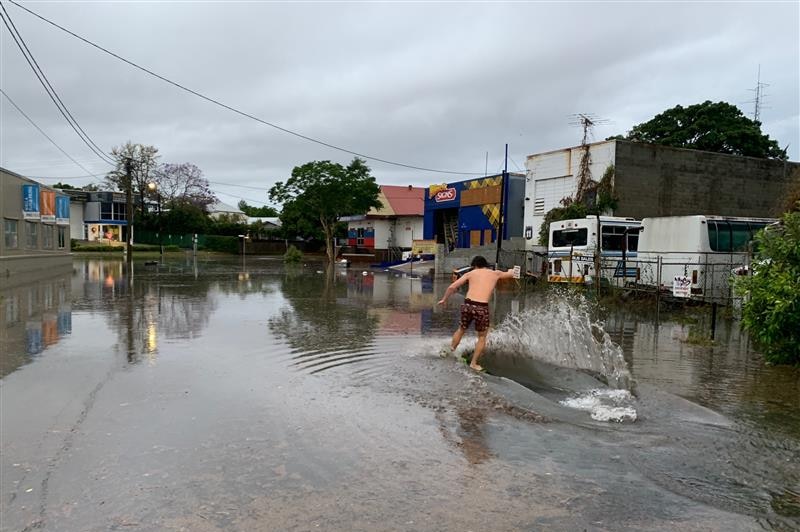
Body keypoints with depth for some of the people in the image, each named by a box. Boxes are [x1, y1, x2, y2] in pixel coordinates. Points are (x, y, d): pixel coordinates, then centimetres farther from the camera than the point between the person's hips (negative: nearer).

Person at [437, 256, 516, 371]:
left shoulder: (471, 273, 14)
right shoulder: (495, 273, 14)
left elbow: (451, 287, 8)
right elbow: (510, 274, 35)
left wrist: (444, 299, 23)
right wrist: (511, 270, 59)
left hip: (467, 305, 2)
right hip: (481, 307, -2)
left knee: (461, 329, 28)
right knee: (482, 337, 18)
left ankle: (451, 350, 39)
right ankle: (473, 363, 21)